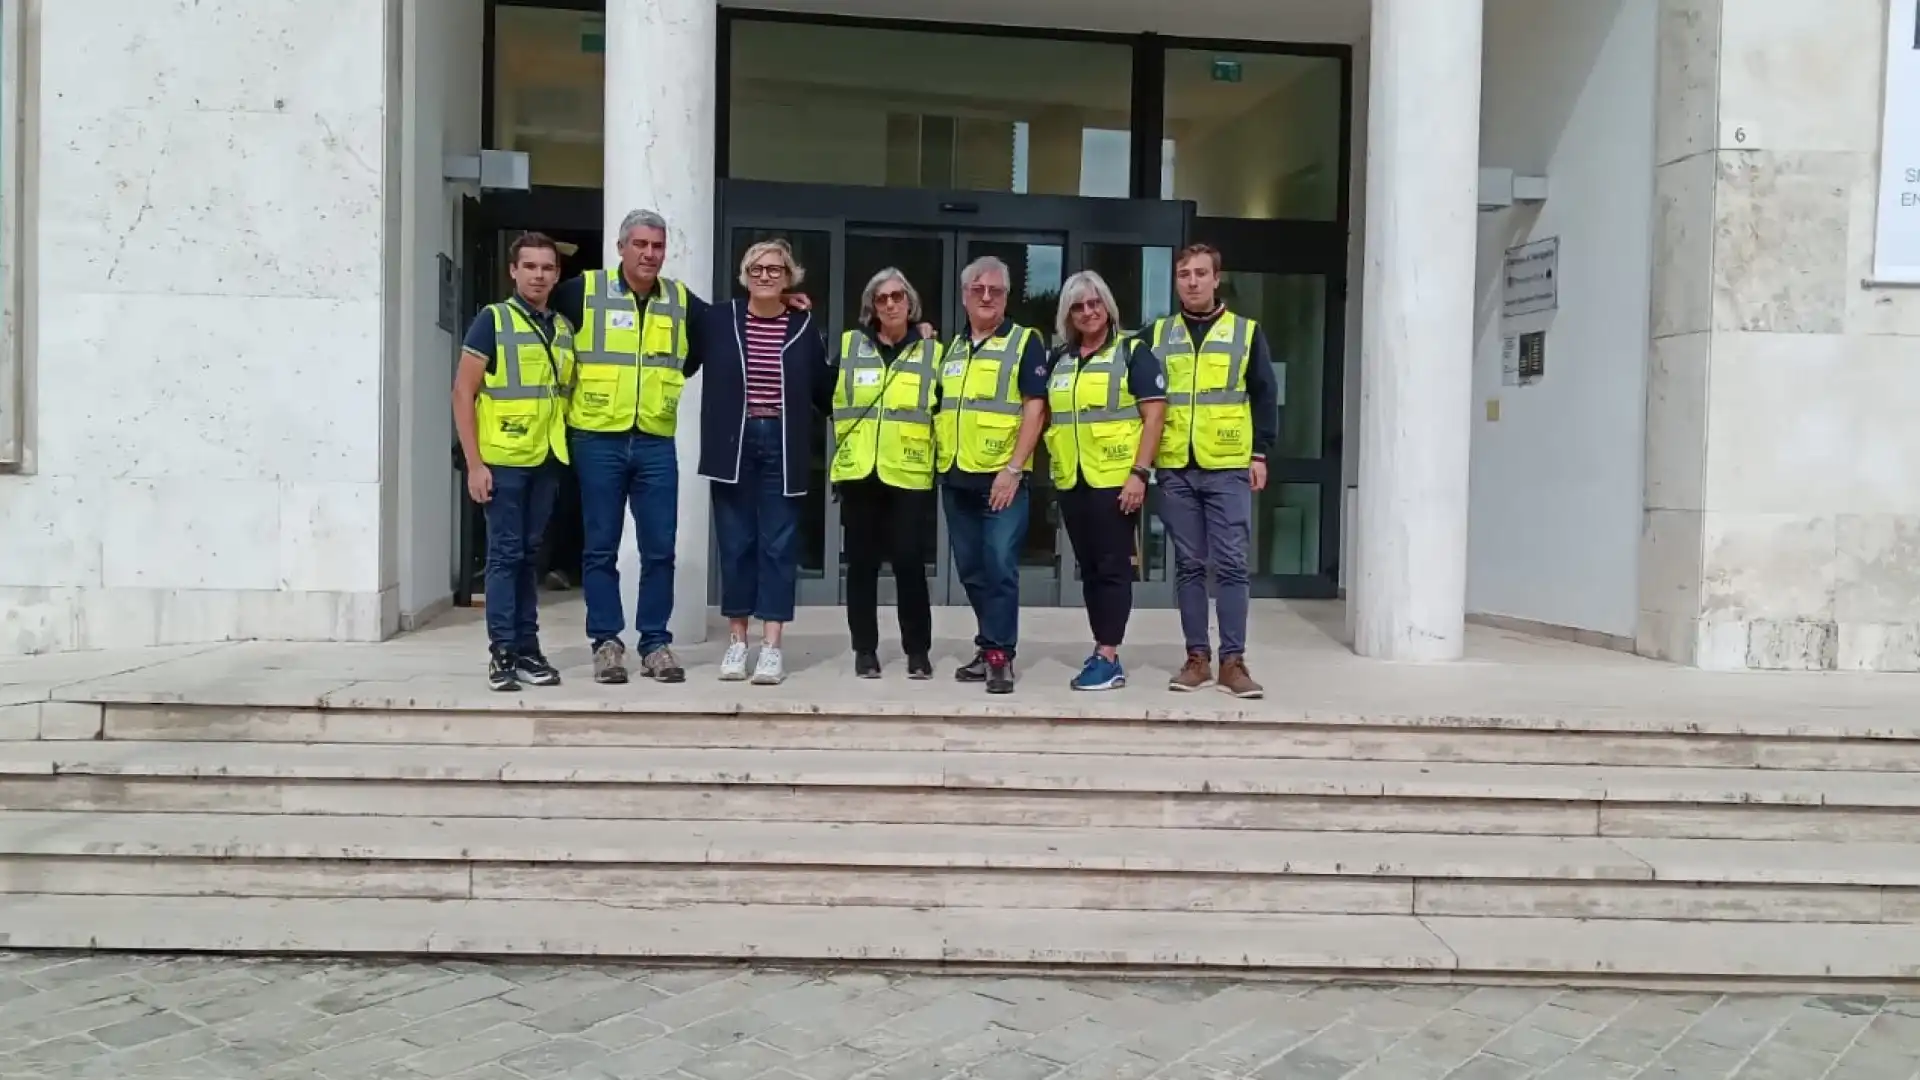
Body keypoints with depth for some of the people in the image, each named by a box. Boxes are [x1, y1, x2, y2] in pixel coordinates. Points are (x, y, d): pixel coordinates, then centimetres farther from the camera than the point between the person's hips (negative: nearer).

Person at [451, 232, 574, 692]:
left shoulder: (564, 329, 11)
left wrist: (564, 449, 8)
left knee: (530, 555, 11)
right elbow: (463, 392, -7)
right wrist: (474, 463, -12)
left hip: (547, 461, 5)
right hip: (503, 460, -5)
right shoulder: (493, 319, -4)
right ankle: (502, 650, 6)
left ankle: (527, 647, 17)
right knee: (505, 554, -1)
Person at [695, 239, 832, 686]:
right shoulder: (717, 320, 3)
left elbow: (824, 391, 6)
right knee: (736, 543, 6)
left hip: (782, 444, 0)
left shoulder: (804, 327, 4)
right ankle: (737, 641, 16)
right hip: (733, 444, 0)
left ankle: (771, 647, 5)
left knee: (778, 545, 1)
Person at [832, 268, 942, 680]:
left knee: (909, 560, -3)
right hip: (858, 471, 1)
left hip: (909, 473, -1)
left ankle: (918, 650, 8)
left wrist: (928, 449, 3)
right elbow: (832, 399, 13)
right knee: (862, 561, 5)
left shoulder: (931, 351, 8)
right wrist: (849, 441, 9)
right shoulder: (849, 344, 9)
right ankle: (865, 649, 14)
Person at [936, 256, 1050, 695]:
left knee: (1000, 567, -8)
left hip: (1002, 477, -6)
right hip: (956, 477, 6)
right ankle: (990, 647, 22)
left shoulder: (1025, 341, -2)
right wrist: (939, 462, 12)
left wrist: (1014, 468, -17)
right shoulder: (952, 348, 16)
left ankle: (999, 655, -1)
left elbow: (1035, 407, -9)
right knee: (971, 570, 11)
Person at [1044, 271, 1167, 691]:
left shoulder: (1132, 351, -3)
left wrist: (1139, 473, -16)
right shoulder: (1059, 359, 14)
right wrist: (1054, 460, 10)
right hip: (1071, 480, 6)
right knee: (1088, 567, 10)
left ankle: (1109, 659, -3)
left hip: (1115, 478, -6)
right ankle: (1102, 651, 18)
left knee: (1112, 567, -5)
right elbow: (1047, 415, 22)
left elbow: (1154, 415, -9)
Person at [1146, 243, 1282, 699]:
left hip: (1229, 468, -2)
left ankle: (1233, 661, 2)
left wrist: (1260, 453, -2)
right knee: (1189, 566, 6)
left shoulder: (1246, 332, 6)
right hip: (1175, 469, 2)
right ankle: (1198, 658, 13)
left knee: (1230, 565, -3)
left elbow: (1265, 396, 5)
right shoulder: (1157, 335, 10)